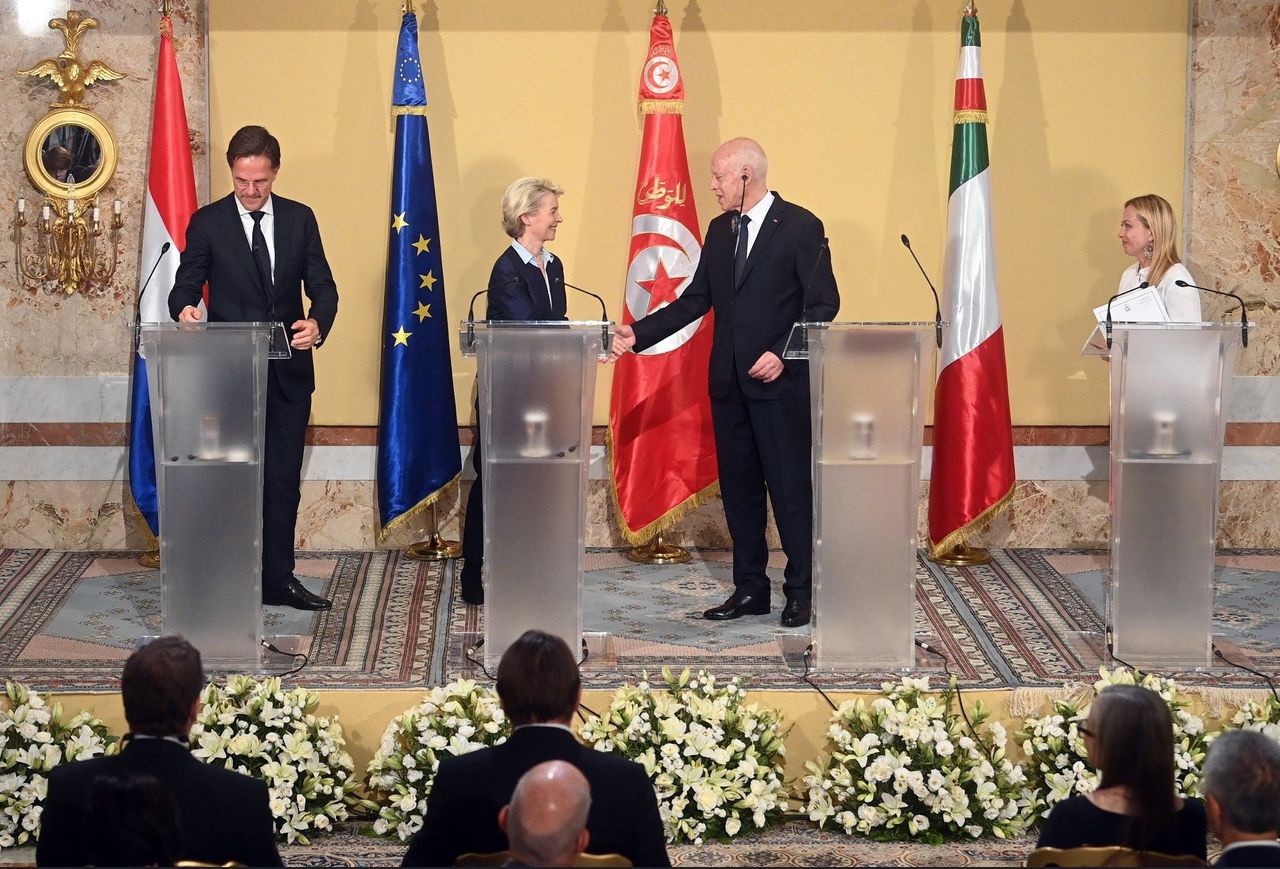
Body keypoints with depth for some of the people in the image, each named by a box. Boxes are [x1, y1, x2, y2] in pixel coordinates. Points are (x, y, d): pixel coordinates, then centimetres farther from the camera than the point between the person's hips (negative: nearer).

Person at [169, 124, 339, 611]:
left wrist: (317, 324, -19)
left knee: (283, 479, 8)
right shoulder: (207, 223, -1)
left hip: (288, 371, 2)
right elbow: (186, 286, -1)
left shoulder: (299, 219, 6)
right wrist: (185, 309, -26)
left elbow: (322, 286, 3)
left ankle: (278, 579, 16)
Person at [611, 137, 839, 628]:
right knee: (738, 489, 10)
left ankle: (801, 592, 6)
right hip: (729, 383, 7)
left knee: (790, 487, -3)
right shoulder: (719, 230, 13)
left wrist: (783, 354, -18)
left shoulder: (800, 227, -7)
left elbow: (824, 304, -9)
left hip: (780, 383, -7)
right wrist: (638, 335, 6)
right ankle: (750, 590, 18)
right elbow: (696, 300, 15)